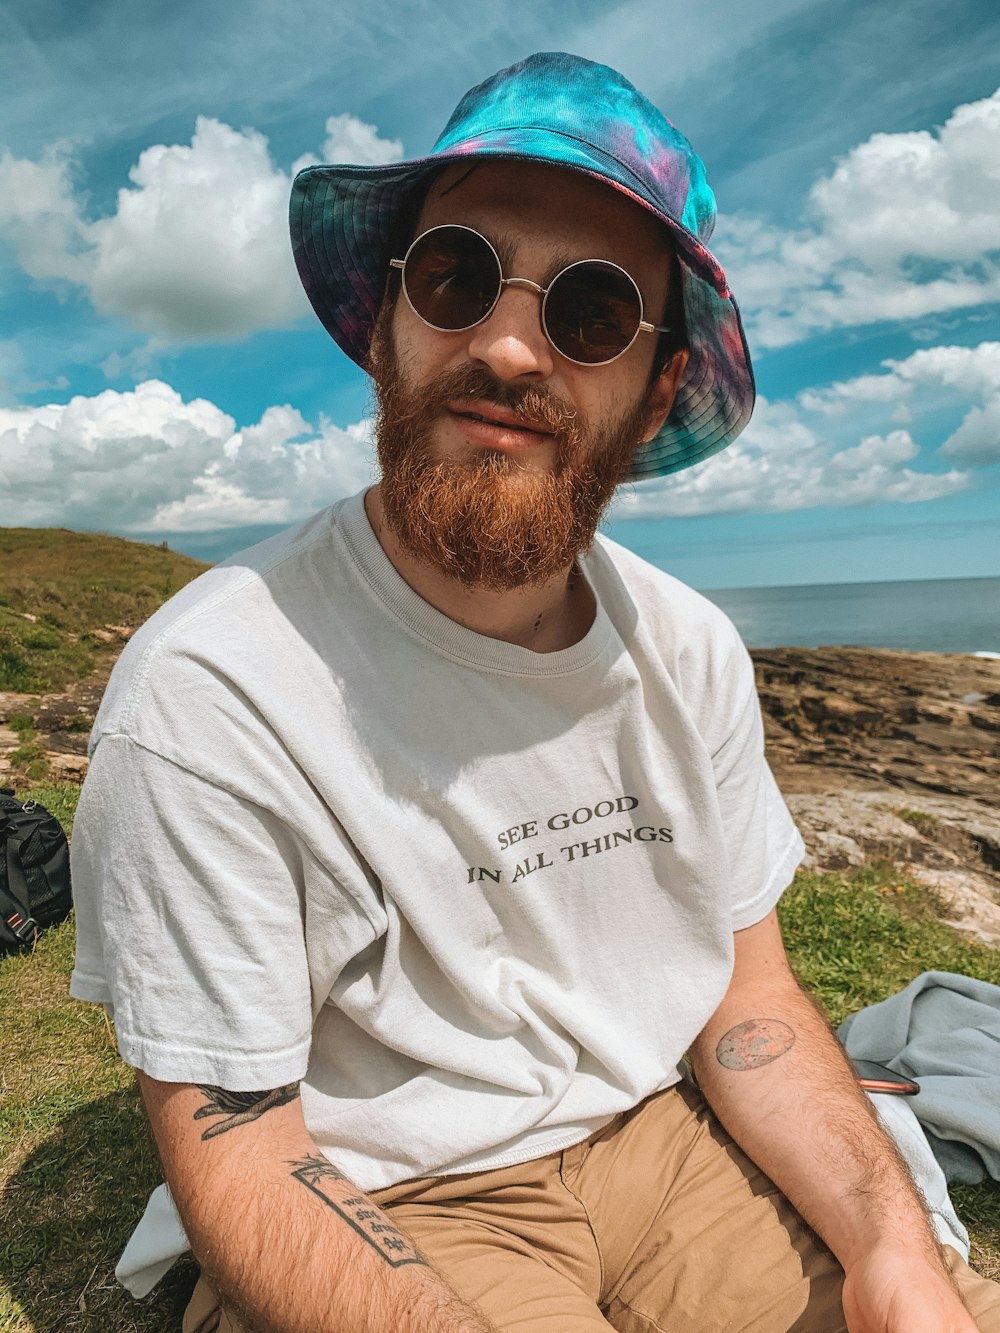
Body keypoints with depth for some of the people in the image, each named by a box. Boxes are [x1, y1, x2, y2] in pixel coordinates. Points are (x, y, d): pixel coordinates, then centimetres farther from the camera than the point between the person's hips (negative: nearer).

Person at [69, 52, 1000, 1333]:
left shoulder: (691, 651, -6)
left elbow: (745, 997, 1)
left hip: (659, 1139, 4)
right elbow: (234, 1164, -16)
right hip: (385, 1216, -3)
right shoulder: (205, 696, -23)